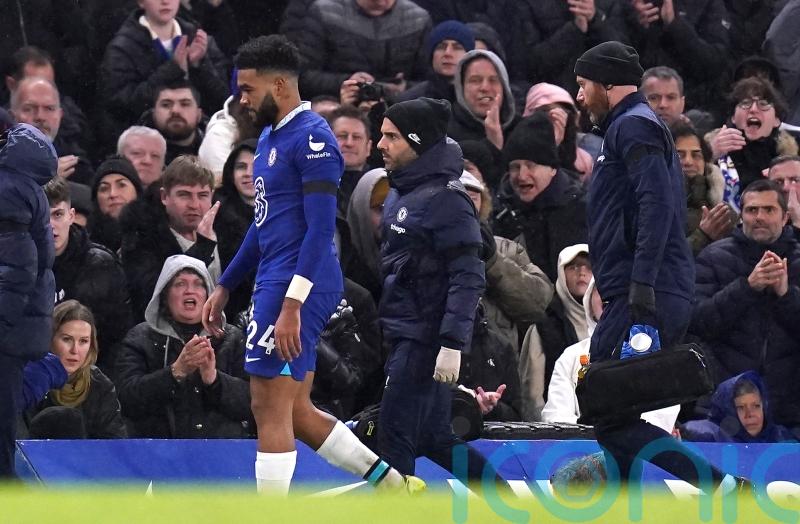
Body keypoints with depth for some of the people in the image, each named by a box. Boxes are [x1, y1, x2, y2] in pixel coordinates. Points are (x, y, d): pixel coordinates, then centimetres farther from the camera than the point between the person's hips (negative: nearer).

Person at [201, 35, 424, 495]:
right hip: (277, 283, 10)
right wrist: (225, 288, 27)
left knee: (271, 409, -9)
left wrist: (291, 303, -24)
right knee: (295, 412, 12)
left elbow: (320, 229, -19)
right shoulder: (271, 137, 18)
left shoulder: (312, 137, -12)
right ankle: (397, 487, 18)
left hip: (297, 285, -10)